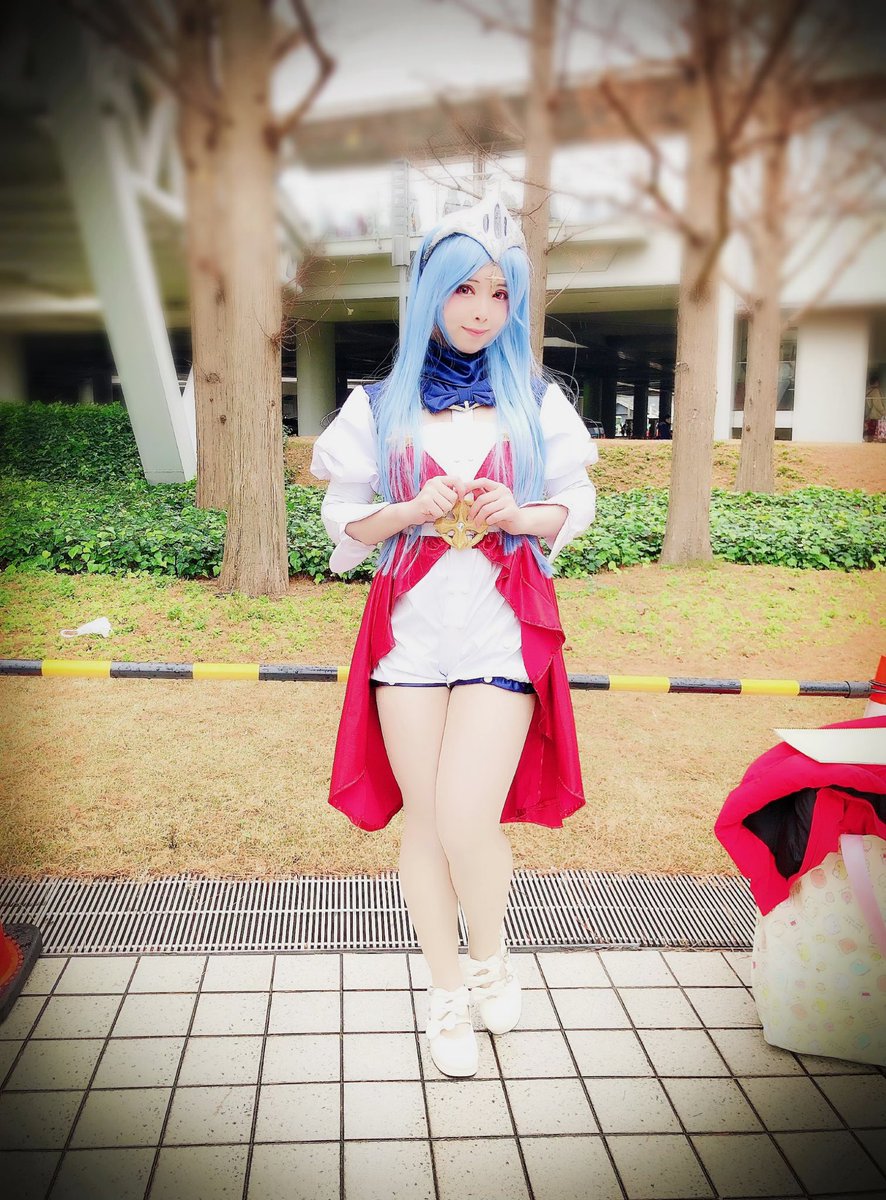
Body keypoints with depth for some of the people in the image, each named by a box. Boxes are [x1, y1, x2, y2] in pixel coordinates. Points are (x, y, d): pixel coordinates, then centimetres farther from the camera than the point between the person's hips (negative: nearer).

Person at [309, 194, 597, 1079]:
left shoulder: (536, 401, 9)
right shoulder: (379, 406, 7)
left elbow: (577, 502, 12)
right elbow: (344, 519, 7)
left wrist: (519, 514, -9)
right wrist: (415, 509, -12)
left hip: (502, 627, -1)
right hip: (411, 626, 1)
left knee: (468, 817, -11)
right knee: (423, 817, 6)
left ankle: (491, 957, 20)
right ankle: (447, 993, 26)